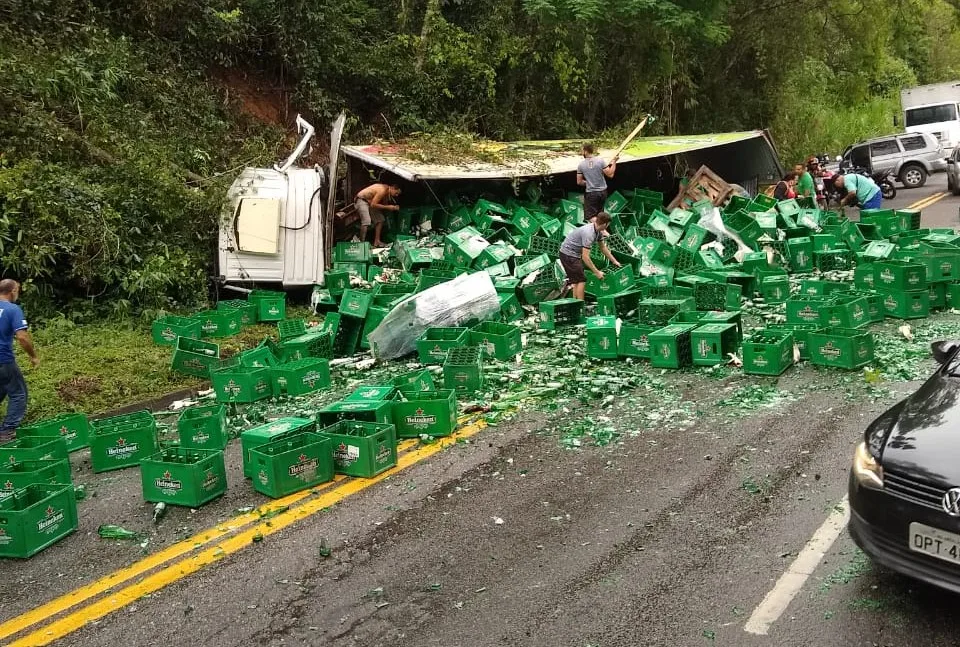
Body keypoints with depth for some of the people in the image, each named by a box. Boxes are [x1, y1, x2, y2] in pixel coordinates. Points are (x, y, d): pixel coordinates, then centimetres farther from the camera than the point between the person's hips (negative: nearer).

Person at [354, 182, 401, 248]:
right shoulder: (383, 190, -27)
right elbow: (373, 205, -28)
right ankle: (361, 243, -22)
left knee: (380, 219, 8)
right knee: (367, 221, -25)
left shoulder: (387, 192, 1)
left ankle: (377, 241, 10)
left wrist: (394, 207, -9)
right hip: (361, 200, -10)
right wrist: (388, 207, -24)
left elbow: (383, 205, 7)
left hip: (369, 202, 10)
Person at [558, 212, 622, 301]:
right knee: (581, 280, -11)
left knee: (576, 280, 14)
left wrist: (614, 261, 16)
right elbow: (585, 257, -31)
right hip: (568, 253, -10)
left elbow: (603, 248, 15)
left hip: (575, 254, 10)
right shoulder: (588, 233, -30)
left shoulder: (598, 231, 0)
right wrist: (597, 272, -26)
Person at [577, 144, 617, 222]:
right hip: (603, 192, 3)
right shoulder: (600, 160, -9)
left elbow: (579, 182, -1)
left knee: (590, 217, -1)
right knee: (599, 213, 22)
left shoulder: (581, 164, -7)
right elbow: (610, 174, -8)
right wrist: (614, 162, 4)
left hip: (591, 193, -3)